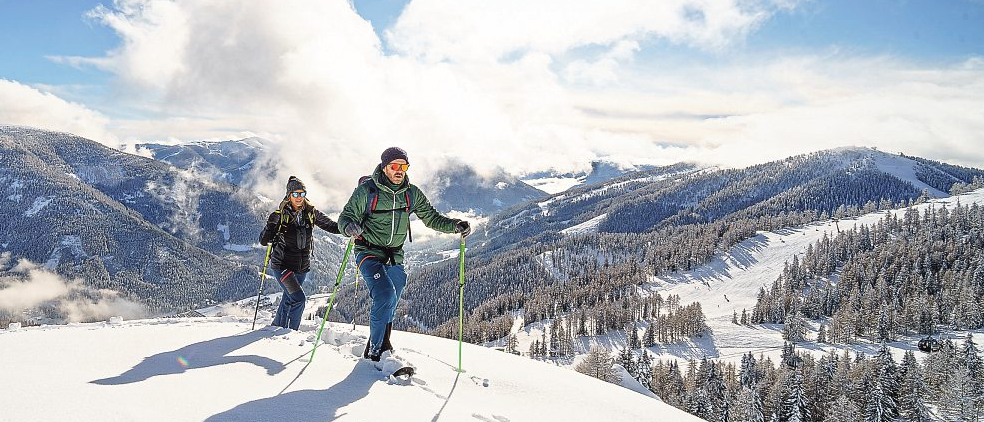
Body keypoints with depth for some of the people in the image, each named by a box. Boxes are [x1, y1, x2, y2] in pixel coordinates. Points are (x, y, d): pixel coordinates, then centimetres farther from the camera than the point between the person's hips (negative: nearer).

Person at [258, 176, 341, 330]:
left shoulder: (311, 213, -2)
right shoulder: (280, 215, -11)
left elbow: (331, 226, 5)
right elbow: (263, 241, -10)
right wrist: (271, 226, -29)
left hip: (302, 267, 5)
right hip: (282, 265, -4)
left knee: (289, 299, 19)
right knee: (298, 299, -17)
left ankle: (277, 327, 40)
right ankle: (292, 331, -1)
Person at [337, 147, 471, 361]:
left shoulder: (412, 193, 2)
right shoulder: (367, 190, -10)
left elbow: (431, 217, 8)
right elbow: (346, 216, -8)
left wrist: (455, 225, -9)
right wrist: (350, 226, -33)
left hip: (395, 257, 5)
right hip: (369, 253, -5)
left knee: (388, 308, 13)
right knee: (385, 297, -23)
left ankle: (382, 347, 33)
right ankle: (374, 351, -8)